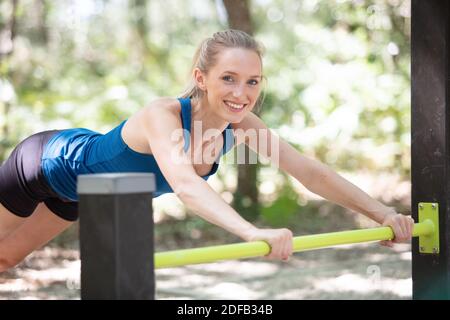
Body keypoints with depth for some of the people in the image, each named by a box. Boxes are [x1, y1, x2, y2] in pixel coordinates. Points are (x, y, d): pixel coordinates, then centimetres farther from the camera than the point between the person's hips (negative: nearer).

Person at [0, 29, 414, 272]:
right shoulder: (163, 116, -43)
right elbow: (183, 183, -61)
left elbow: (310, 171, -22)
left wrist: (383, 213, -32)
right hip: (46, 163, -6)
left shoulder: (240, 126, -23)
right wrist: (254, 232, -77)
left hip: (83, 191, 6)